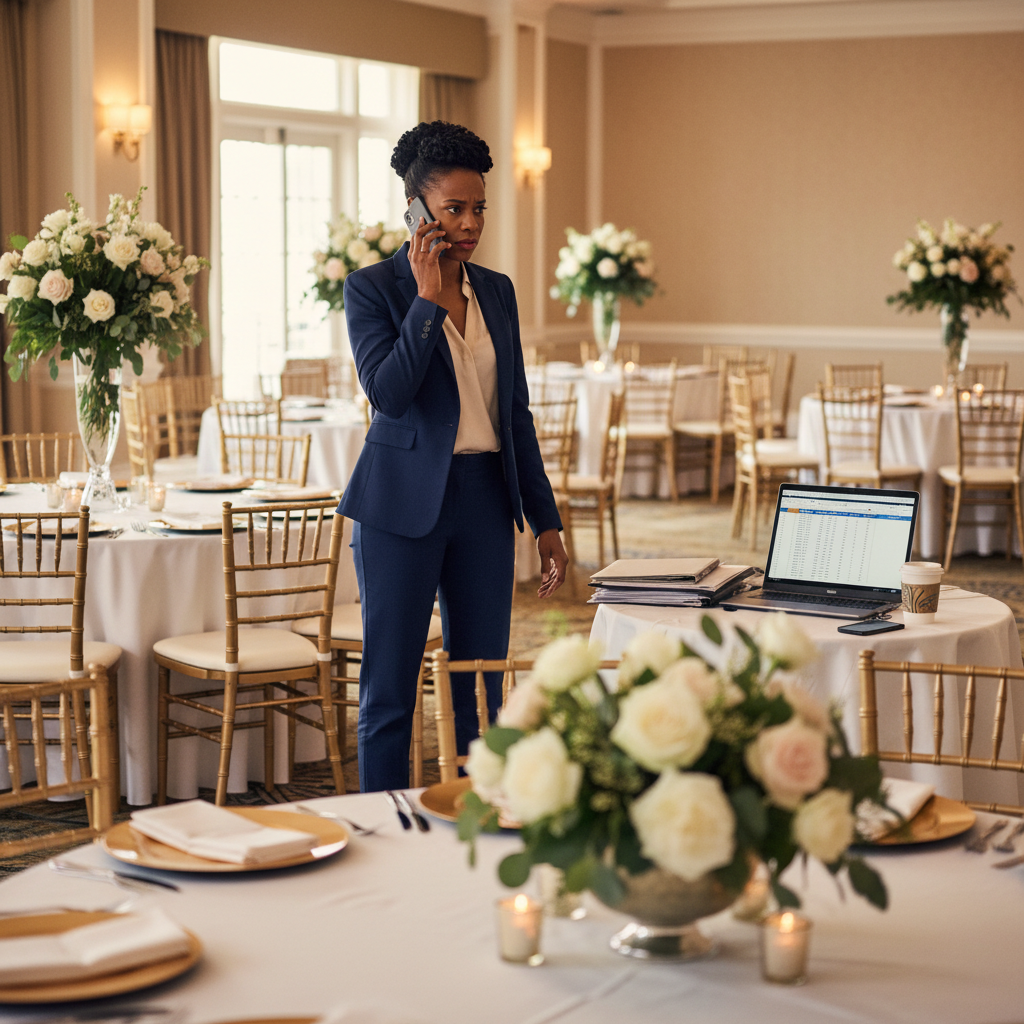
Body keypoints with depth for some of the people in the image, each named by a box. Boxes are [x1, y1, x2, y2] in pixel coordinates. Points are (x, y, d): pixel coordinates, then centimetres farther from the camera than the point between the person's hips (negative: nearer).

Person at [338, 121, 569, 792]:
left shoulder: (497, 290, 11)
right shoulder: (372, 288, -4)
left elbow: (516, 410, 13)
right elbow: (388, 391, -19)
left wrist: (546, 521, 11)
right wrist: (428, 298, -16)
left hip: (485, 501, 5)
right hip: (403, 506, -5)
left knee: (483, 689, 8)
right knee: (390, 688, 2)